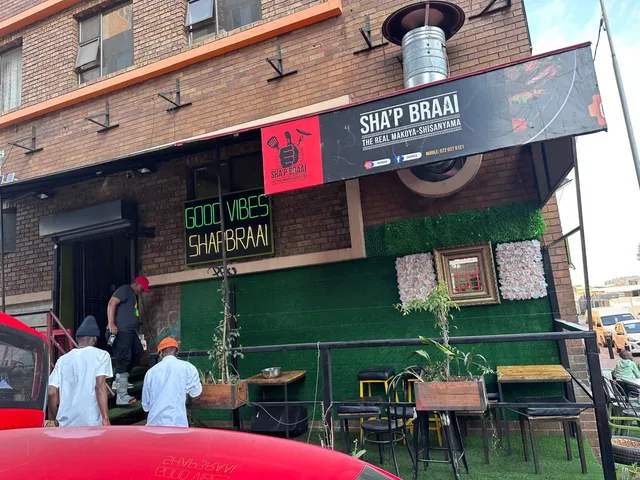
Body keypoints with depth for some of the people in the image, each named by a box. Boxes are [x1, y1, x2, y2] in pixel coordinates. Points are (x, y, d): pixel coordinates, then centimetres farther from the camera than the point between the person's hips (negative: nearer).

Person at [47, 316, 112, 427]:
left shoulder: (63, 359, 11)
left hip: (66, 423, 4)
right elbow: (100, 387, -11)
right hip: (91, 422, -4)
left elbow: (51, 392, 8)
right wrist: (105, 418, -12)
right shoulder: (101, 355, -1)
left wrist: (55, 418, 21)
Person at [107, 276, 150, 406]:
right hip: (120, 331, -10)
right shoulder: (125, 289, -4)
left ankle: (122, 379, 27)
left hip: (130, 331, 10)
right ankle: (121, 396, -12)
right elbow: (111, 303, -17)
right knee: (123, 360, -12)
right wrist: (111, 323, -25)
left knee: (138, 353, 18)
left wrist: (136, 332, 25)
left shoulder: (134, 296, 24)